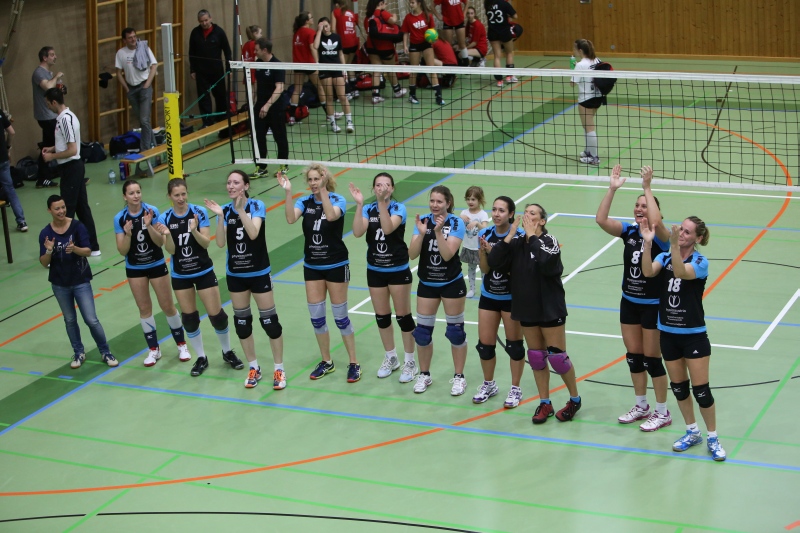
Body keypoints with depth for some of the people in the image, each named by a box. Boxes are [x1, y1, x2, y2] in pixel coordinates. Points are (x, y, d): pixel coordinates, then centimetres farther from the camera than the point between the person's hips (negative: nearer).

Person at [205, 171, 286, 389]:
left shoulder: (256, 206, -11)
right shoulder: (225, 210, -1)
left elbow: (253, 233, -27)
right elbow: (220, 243, -11)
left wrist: (240, 209, -33)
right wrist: (220, 216, -22)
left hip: (259, 273, -4)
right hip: (235, 274, 4)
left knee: (269, 321, 0)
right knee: (242, 321, 9)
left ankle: (279, 369, 11)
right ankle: (254, 368, 24)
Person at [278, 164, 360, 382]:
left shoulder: (338, 200, -10)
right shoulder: (304, 202, -1)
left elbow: (331, 215, -33)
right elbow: (291, 218, -21)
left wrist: (323, 189, -37)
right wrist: (288, 192, -30)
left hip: (336, 266, -4)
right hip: (312, 267, 4)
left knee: (340, 316, 1)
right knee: (316, 316, 8)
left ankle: (354, 363, 12)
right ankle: (326, 362, 24)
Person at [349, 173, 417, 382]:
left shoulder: (398, 208, -11)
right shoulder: (368, 209, -2)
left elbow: (388, 228, -30)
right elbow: (357, 232, -19)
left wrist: (382, 203, -38)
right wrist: (359, 204, -26)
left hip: (398, 270, -4)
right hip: (375, 271, 4)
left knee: (403, 316, 2)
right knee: (381, 316, 13)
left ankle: (409, 362, 14)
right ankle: (390, 358, 30)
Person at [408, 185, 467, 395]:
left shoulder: (456, 223, -12)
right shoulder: (423, 220, -4)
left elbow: (448, 254, -21)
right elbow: (412, 254, -11)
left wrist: (438, 231, -31)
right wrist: (421, 234, -25)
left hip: (452, 283, -3)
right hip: (427, 283, 3)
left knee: (455, 330, 4)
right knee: (422, 331, 6)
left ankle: (459, 377, 16)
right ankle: (424, 375, 23)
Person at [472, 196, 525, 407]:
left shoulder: (519, 236, -16)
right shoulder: (485, 234, -4)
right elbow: (484, 269, -3)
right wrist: (484, 251, -21)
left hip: (512, 297, -4)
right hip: (489, 296, 4)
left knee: (514, 345, 7)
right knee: (484, 344, 9)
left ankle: (515, 389, 22)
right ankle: (488, 385, 30)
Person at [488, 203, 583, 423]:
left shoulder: (549, 241, -12)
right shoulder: (516, 244, 2)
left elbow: (546, 264, -32)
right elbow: (493, 262, -10)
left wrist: (532, 236, -23)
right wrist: (510, 234, -14)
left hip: (550, 310, -5)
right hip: (526, 309, 5)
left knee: (557, 357, 0)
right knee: (536, 358, 11)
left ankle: (574, 399, 18)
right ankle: (544, 403, 23)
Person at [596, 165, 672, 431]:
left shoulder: (660, 236, -14)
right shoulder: (629, 231, 0)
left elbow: (656, 222, -38)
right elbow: (601, 220, -14)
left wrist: (647, 187, -33)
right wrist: (612, 189, -20)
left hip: (653, 306, -6)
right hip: (629, 302, 6)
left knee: (651, 359, 1)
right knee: (633, 356, 14)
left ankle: (662, 413, 15)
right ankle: (641, 406, 30)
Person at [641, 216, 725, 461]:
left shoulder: (700, 262, -11)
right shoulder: (665, 257, 0)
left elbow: (681, 272, -32)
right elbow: (648, 272, -21)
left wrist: (674, 245, -44)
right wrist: (648, 242, -32)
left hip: (694, 335, -4)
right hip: (668, 333, 4)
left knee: (701, 390, -2)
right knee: (678, 386, 13)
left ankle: (712, 438, 14)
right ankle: (692, 432, 31)